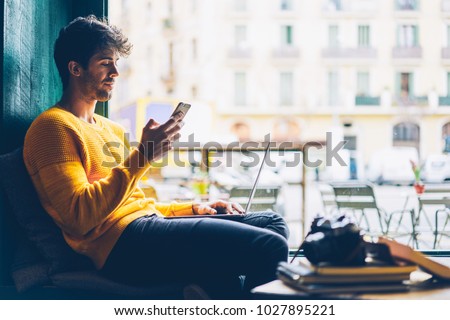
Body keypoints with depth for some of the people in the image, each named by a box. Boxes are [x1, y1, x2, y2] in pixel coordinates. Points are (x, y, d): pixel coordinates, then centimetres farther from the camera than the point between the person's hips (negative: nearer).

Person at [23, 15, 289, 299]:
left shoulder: (112, 129, 27)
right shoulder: (53, 126, -3)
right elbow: (80, 215, -15)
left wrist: (195, 208, 15)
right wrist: (142, 156, -17)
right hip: (120, 242, -10)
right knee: (269, 247, -22)